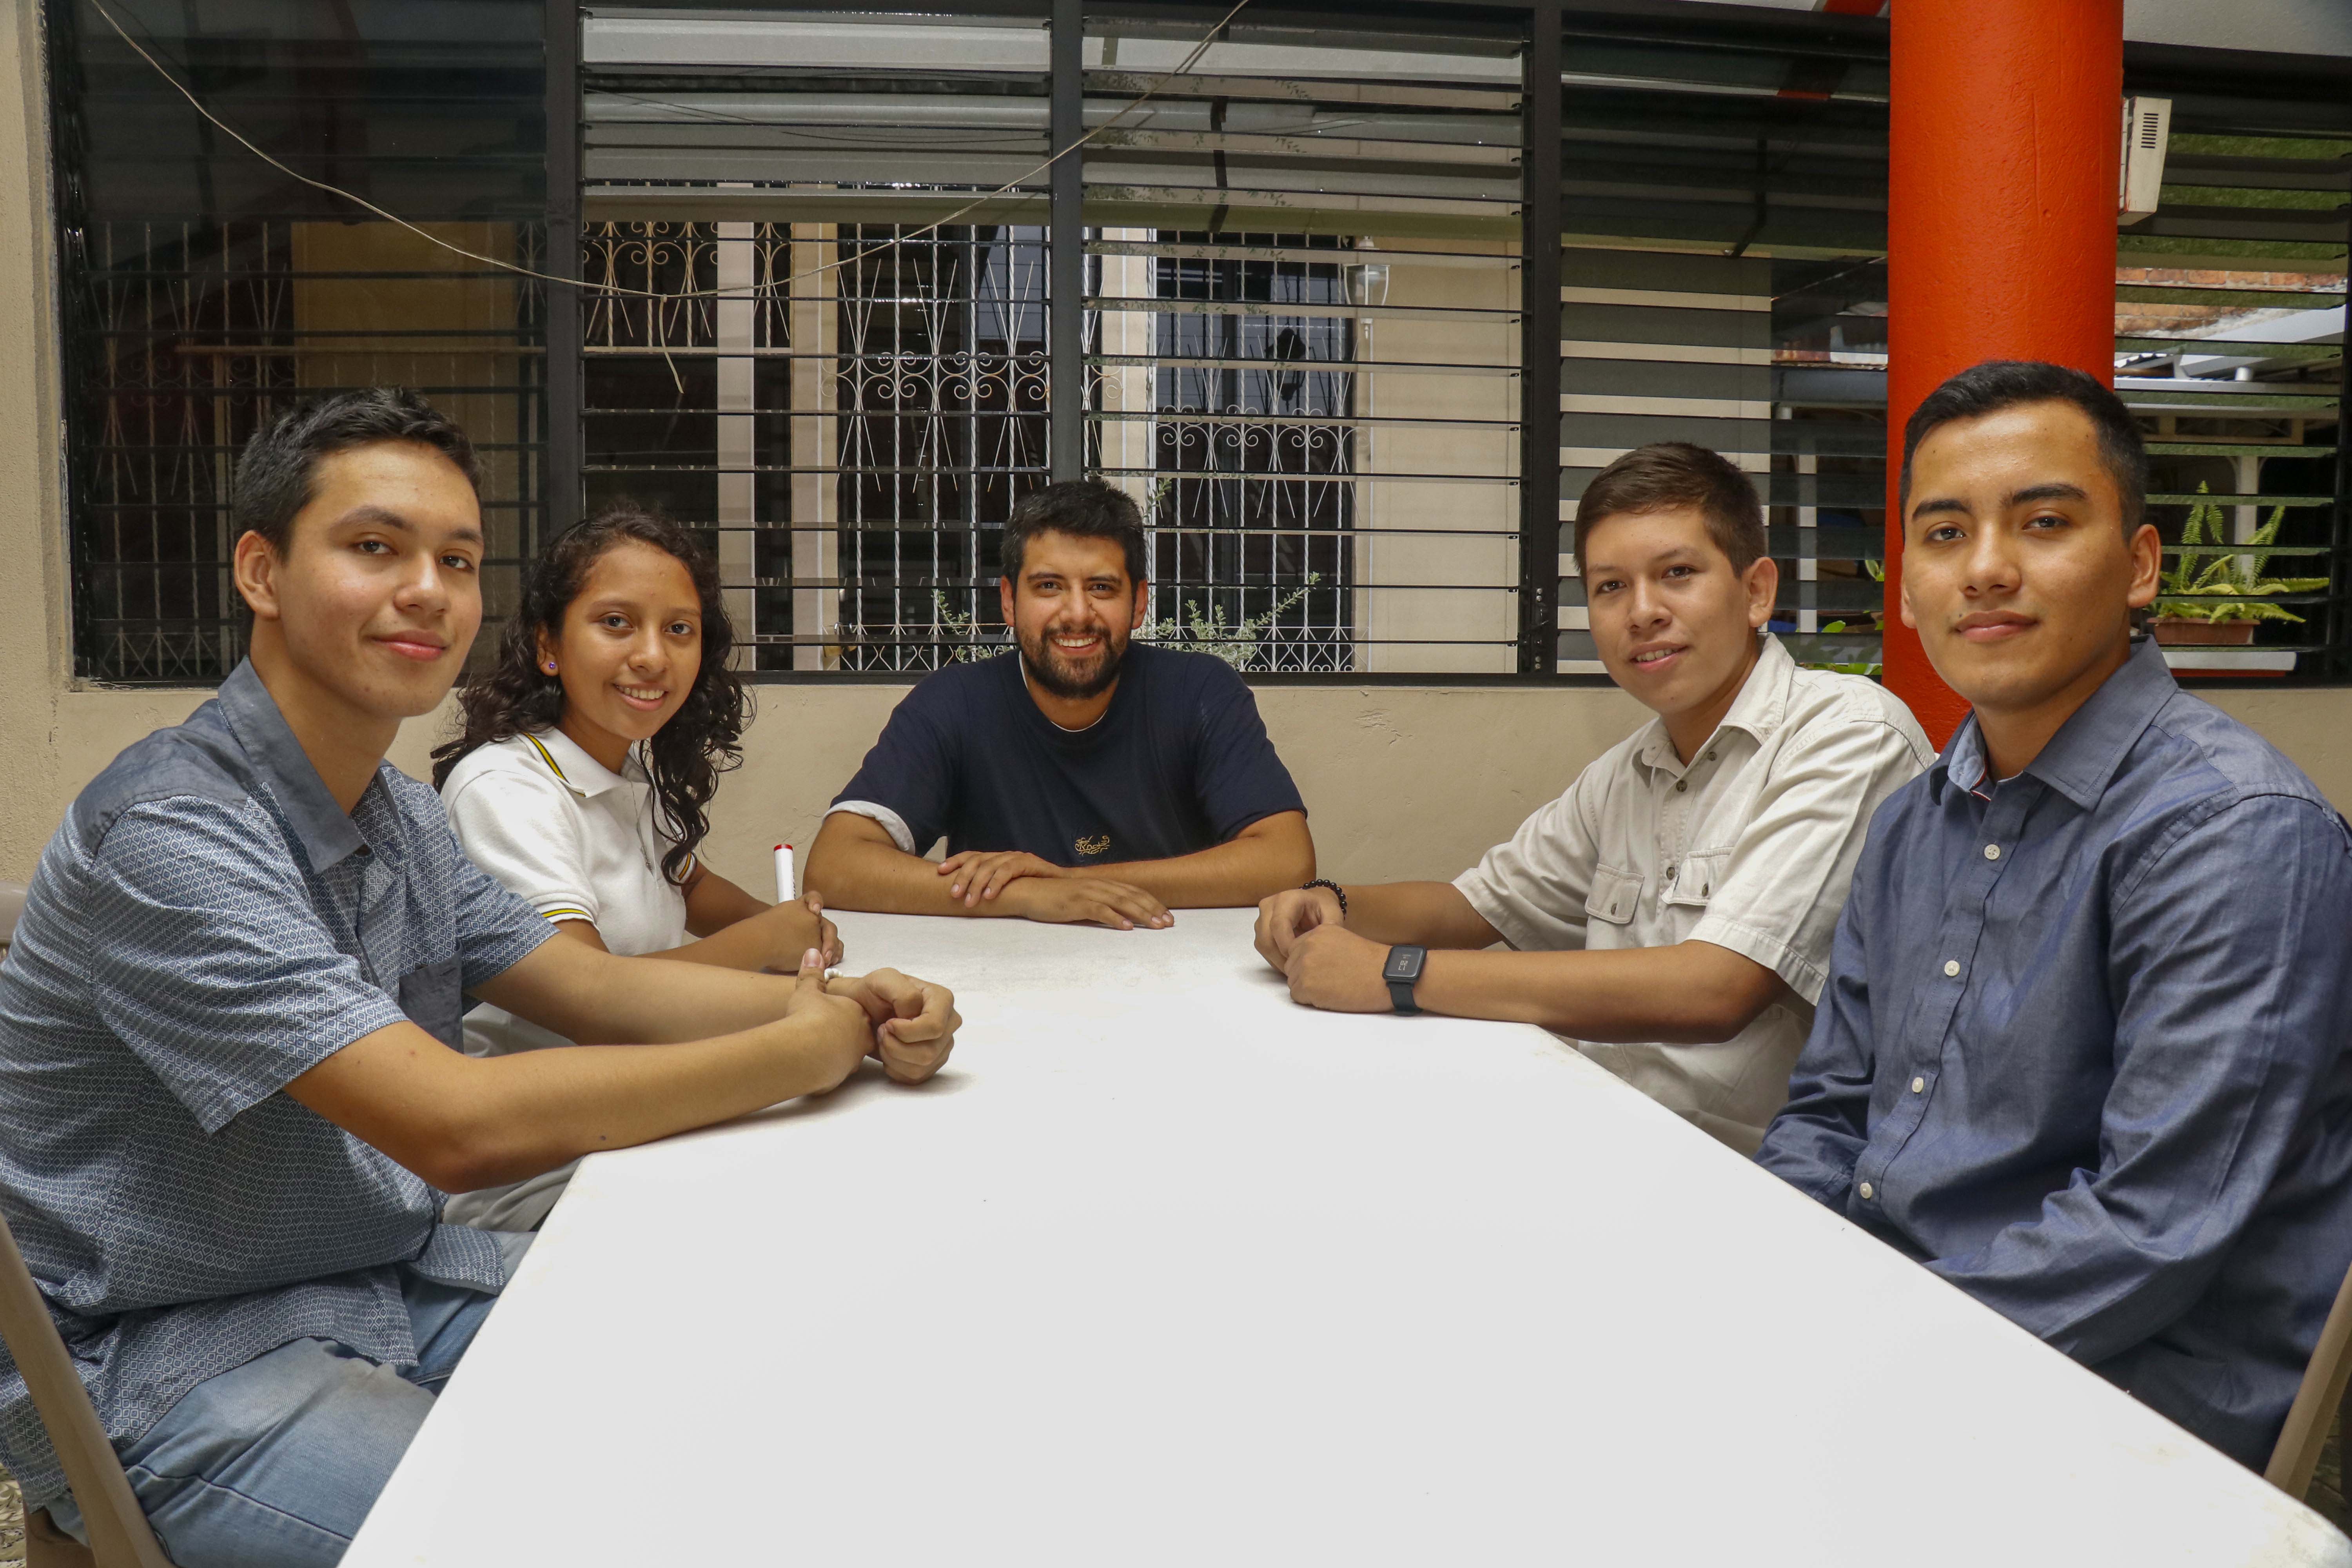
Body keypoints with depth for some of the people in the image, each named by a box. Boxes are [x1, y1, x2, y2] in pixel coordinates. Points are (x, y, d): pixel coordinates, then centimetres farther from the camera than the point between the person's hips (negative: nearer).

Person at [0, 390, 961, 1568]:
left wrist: (851, 1010, -10)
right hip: (170, 1367, -8)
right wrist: (798, 1053, -23)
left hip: (395, 1279, 8)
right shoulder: (172, 832, -25)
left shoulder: (398, 817, 5)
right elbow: (459, 1127, -31)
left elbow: (589, 987, 8)